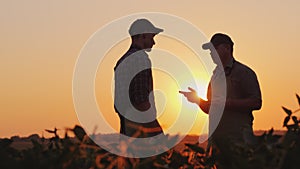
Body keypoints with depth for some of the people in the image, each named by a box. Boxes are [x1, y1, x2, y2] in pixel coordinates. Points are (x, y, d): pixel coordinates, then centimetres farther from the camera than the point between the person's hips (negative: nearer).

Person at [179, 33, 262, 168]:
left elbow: (256, 103, -13)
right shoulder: (216, 75, 19)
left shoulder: (244, 73, -4)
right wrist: (197, 99, 3)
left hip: (238, 138, -7)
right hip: (216, 139, 7)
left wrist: (226, 103, -19)